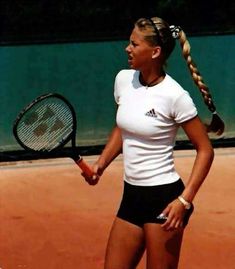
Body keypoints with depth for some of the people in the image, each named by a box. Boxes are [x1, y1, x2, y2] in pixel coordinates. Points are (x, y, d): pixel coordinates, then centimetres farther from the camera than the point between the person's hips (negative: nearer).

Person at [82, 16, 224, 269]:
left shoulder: (174, 96, -16)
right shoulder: (123, 79, 3)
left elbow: (205, 150, -10)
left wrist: (184, 200, -18)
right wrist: (100, 164, 6)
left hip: (164, 198, -7)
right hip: (131, 196, 7)